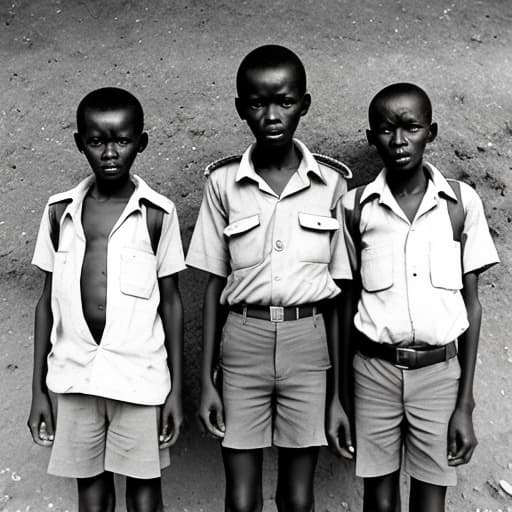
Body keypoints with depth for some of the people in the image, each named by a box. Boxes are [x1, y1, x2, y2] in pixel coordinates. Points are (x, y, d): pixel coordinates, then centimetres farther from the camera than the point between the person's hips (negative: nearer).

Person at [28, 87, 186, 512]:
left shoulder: (157, 214, -6)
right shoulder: (60, 211, 1)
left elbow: (171, 302, -1)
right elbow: (48, 301, 5)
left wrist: (176, 388, -1)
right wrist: (39, 389, 5)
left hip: (139, 377, -2)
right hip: (75, 375, 2)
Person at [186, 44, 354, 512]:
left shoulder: (331, 183, -2)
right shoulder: (223, 182, -1)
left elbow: (337, 295, 0)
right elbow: (214, 285, 3)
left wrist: (338, 394, 0)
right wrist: (206, 380, 1)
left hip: (309, 344, 0)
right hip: (243, 342, 0)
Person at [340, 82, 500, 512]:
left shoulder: (462, 202, -4)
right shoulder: (356, 206, -3)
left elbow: (471, 303, 0)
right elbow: (349, 300, 4)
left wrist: (465, 404, -2)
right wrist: (341, 393, 5)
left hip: (439, 371, 0)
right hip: (375, 371, 0)